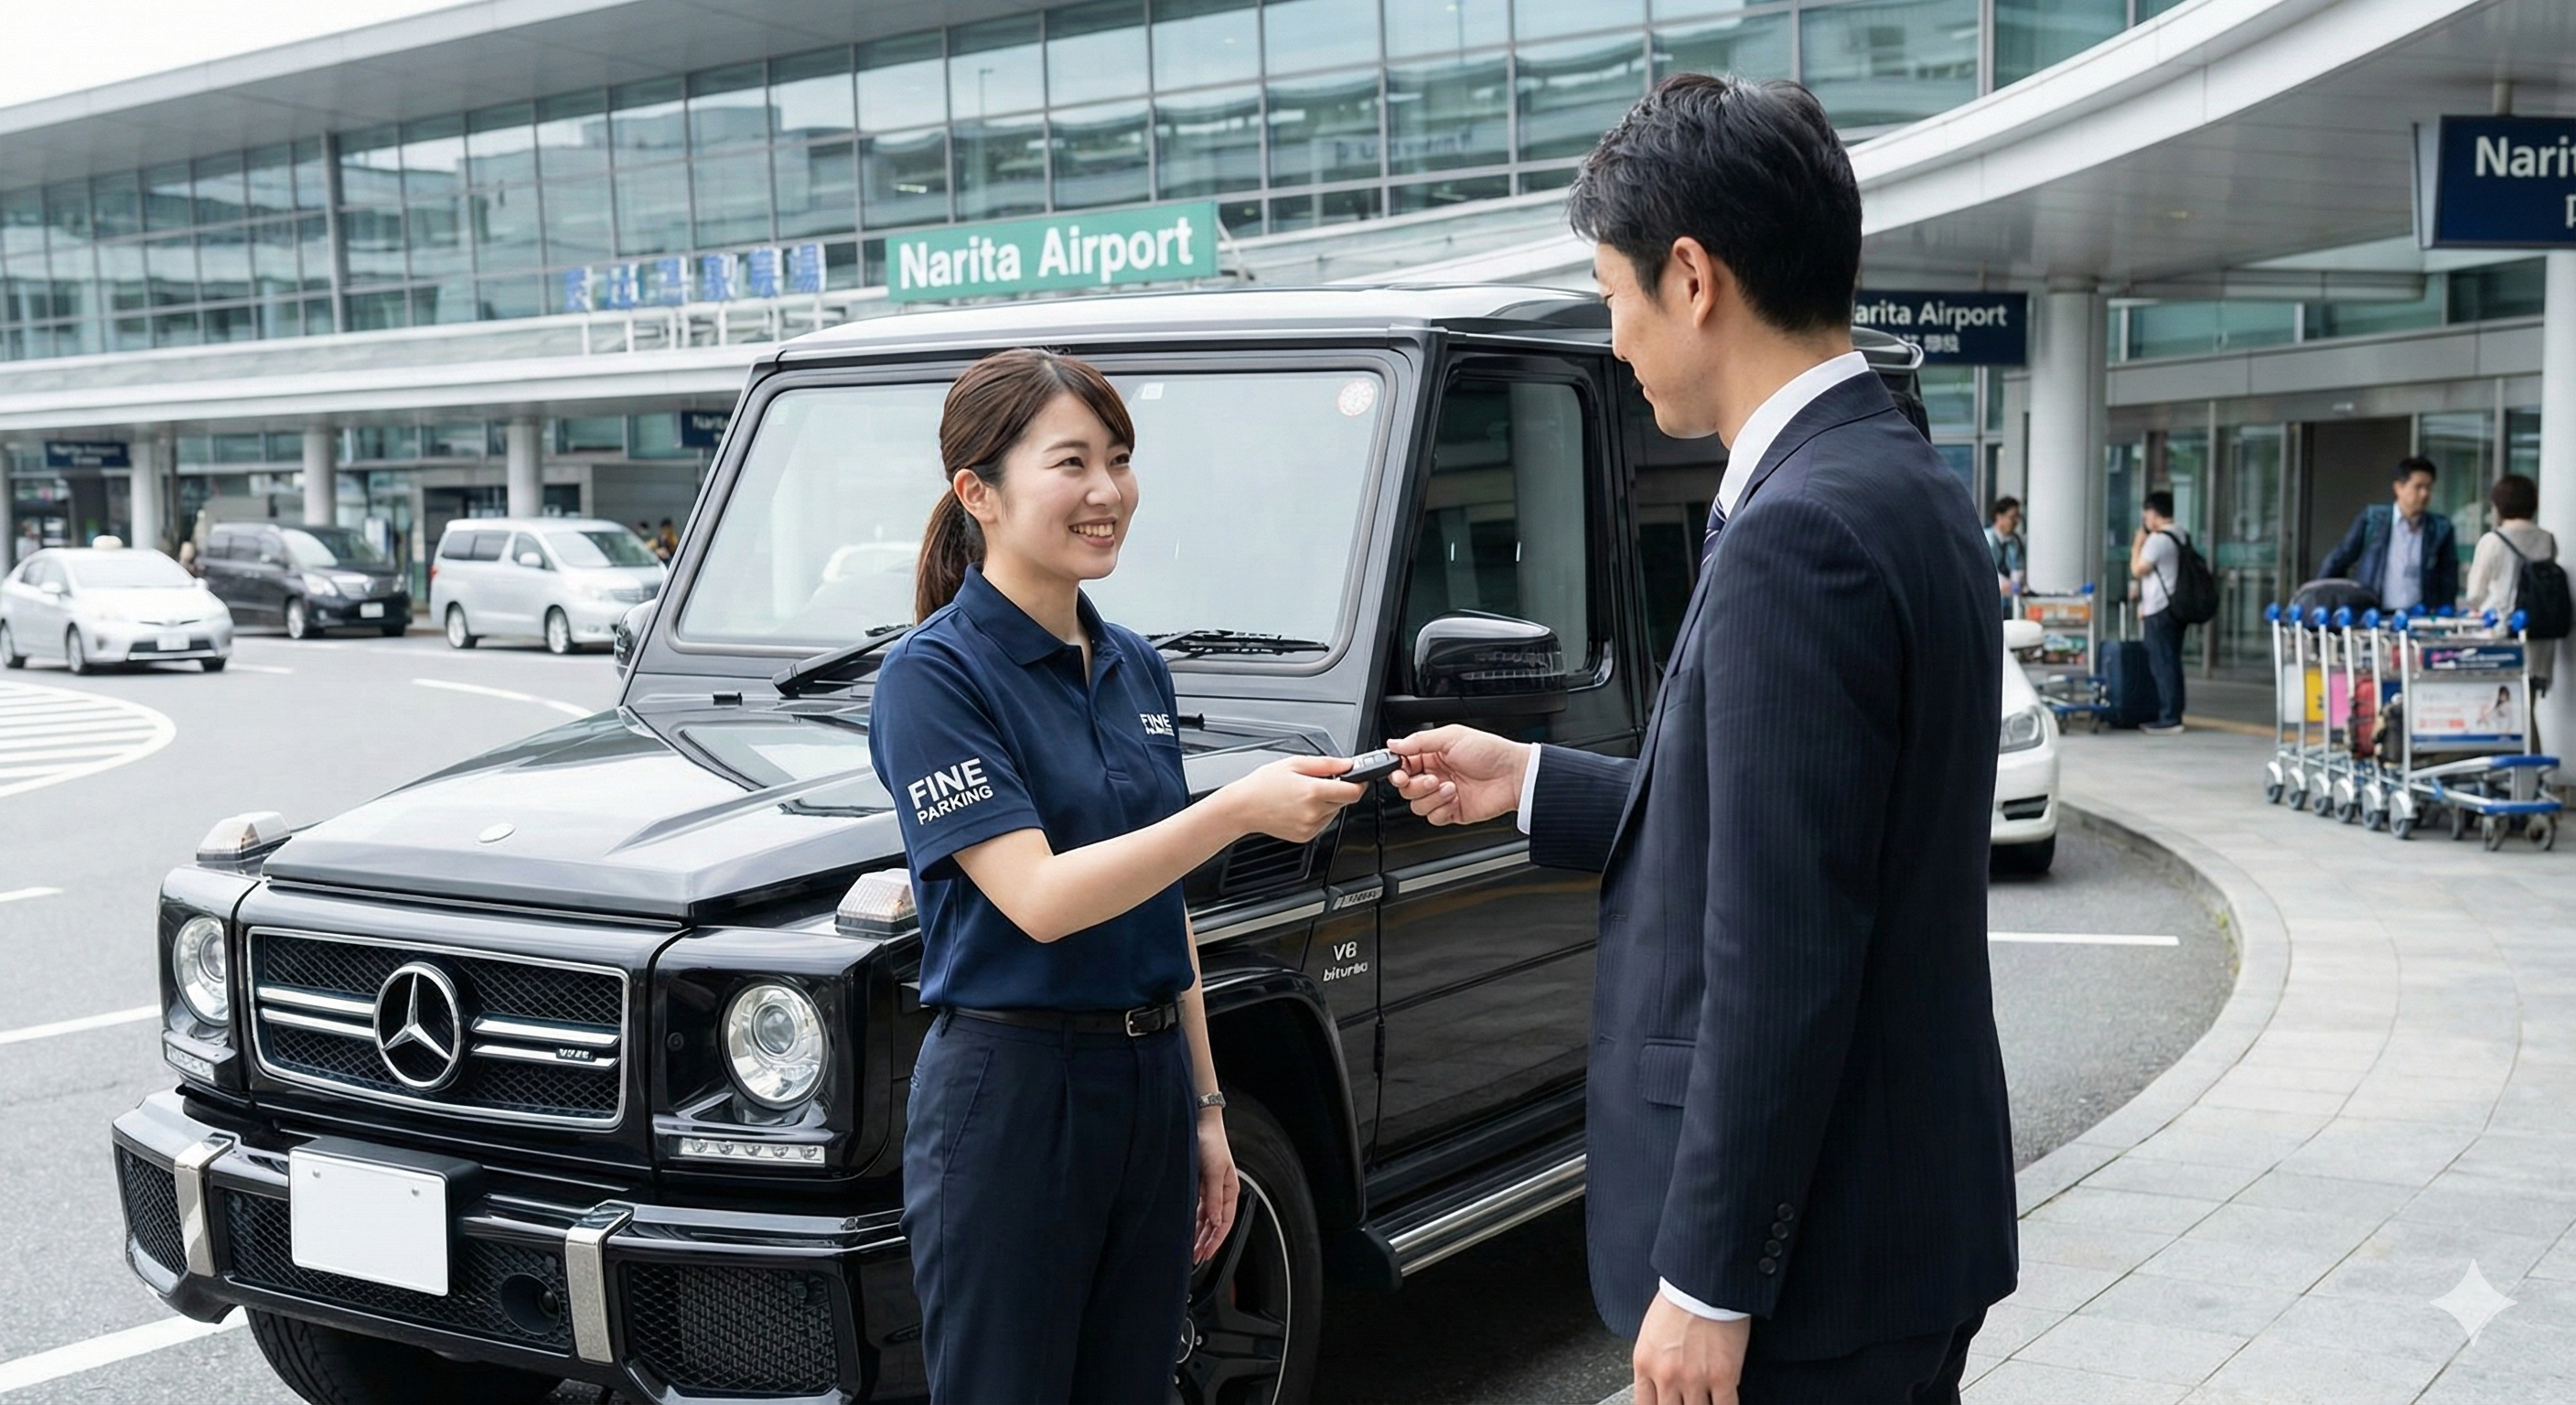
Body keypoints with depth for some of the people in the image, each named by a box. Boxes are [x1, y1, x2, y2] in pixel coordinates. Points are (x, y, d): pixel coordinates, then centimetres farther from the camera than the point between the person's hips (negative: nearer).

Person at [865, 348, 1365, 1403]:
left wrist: (1204, 1109, 13)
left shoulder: (1138, 670, 9)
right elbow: (1039, 898, -21)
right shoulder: (933, 673, -12)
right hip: (1010, 1095, -6)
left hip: (1149, 1085, 7)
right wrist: (1239, 811, -28)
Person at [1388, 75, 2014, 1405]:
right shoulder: (1904, 489, 8)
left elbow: (1781, 957, -24)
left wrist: (1708, 1277, -19)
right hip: (1906, 1203, 10)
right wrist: (1532, 783, 21)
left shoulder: (1797, 534, -22)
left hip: (1813, 1242, -9)